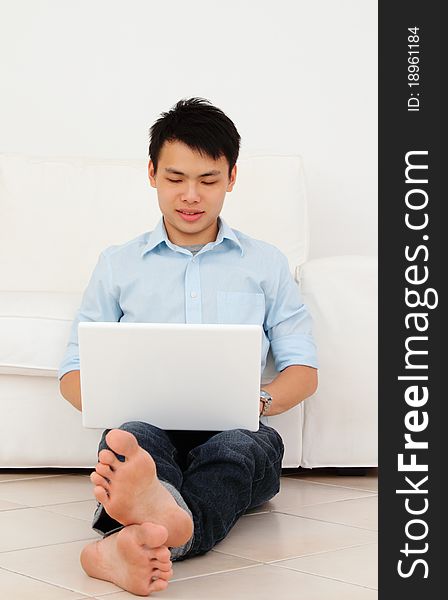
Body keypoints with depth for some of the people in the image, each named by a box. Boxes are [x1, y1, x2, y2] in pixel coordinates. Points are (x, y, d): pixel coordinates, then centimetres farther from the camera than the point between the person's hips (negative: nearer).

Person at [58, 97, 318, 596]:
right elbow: (74, 372, 17)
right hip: (148, 429, 0)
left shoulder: (266, 264, 22)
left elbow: (304, 371, 16)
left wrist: (259, 401, -8)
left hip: (234, 431, 0)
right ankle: (166, 519, -71)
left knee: (246, 444, -37)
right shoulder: (117, 265, 22)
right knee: (131, 435, -36)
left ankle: (129, 541, -68)